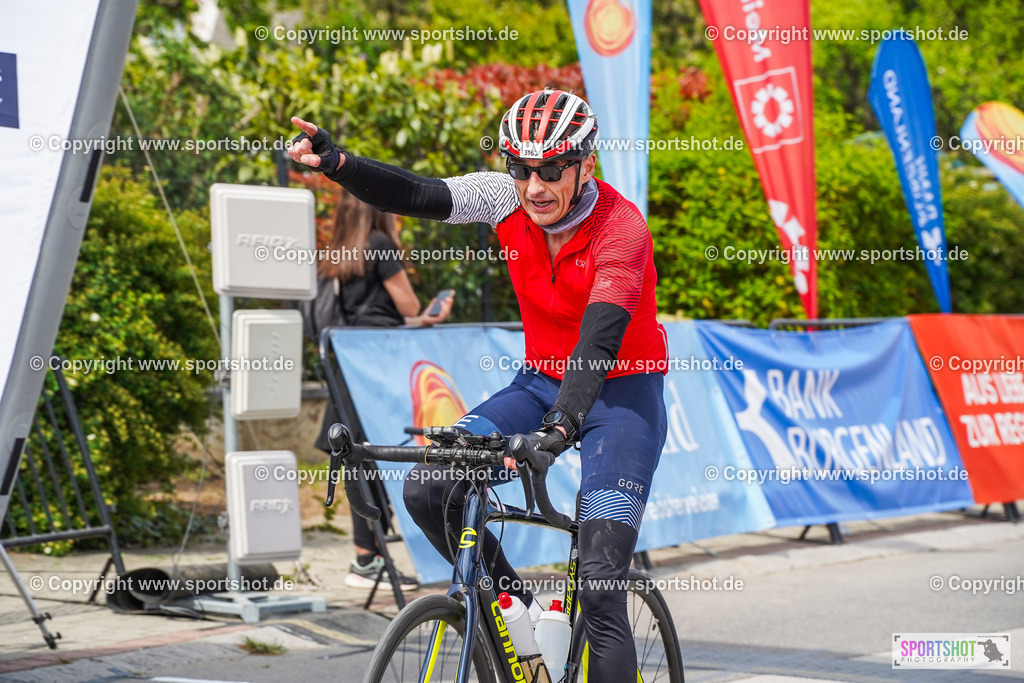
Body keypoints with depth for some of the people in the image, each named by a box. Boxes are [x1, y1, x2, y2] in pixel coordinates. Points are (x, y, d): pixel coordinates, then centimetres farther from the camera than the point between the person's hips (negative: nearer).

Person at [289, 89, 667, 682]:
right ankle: (514, 603, 7)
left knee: (601, 592, -14)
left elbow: (599, 341, -36)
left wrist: (559, 428, -50)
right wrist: (336, 163, -33)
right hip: (543, 382, 6)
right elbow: (417, 196, -15)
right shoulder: (508, 200, -9)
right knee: (428, 490, -15)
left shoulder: (620, 228, -25)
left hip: (623, 392, -6)